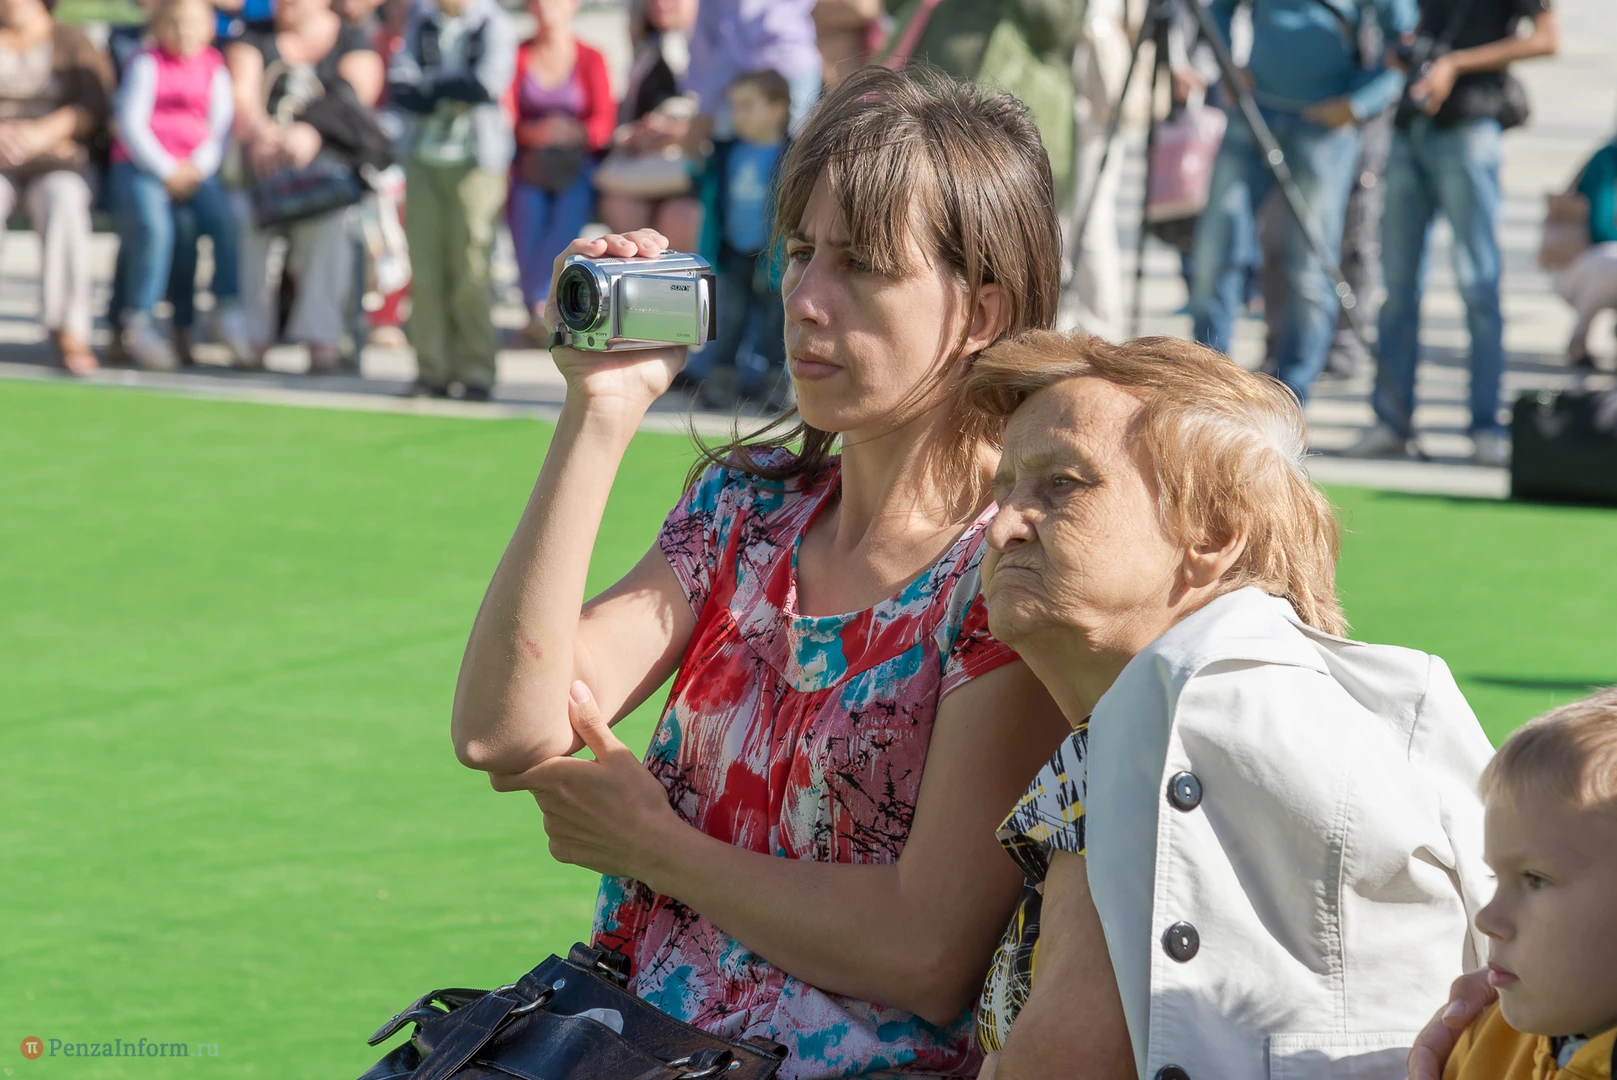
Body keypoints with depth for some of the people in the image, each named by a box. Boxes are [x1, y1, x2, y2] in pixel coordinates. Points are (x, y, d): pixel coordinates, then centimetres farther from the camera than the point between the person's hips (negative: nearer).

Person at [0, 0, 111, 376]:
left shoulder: (73, 44, 8)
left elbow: (93, 108, -6)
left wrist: (41, 133, -21)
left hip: (55, 165, -1)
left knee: (64, 208, -38)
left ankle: (68, 329, -38)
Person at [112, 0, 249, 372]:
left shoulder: (213, 66, 10)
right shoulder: (146, 63, -2)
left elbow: (221, 125, 8)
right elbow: (130, 124, -6)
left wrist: (198, 167, -9)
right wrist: (165, 171, -13)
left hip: (195, 170, 3)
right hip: (141, 166, -3)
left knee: (224, 217, -25)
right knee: (153, 225, -31)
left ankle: (232, 312, -17)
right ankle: (138, 322, -22)